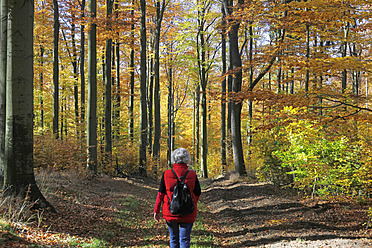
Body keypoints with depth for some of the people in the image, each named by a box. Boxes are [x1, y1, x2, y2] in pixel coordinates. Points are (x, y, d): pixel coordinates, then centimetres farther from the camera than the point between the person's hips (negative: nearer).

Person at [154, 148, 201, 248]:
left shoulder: (166, 174, -8)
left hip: (170, 212, 1)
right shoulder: (192, 175, -8)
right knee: (184, 240, 7)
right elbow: (198, 194, 2)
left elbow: (160, 194, -3)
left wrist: (156, 210, 7)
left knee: (173, 238, 18)